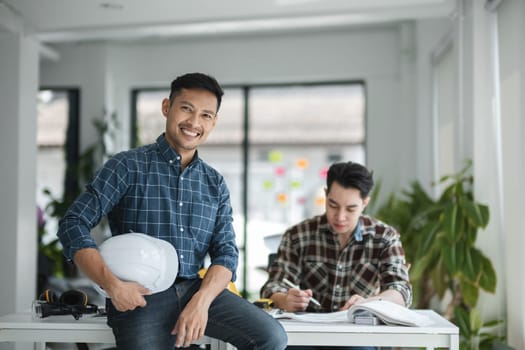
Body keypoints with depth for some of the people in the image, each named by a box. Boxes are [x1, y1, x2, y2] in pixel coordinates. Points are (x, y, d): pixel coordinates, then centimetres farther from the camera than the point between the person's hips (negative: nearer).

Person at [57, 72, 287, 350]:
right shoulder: (129, 166, 0)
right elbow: (73, 225, -5)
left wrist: (201, 301, -13)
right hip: (140, 297, -4)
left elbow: (226, 251, 6)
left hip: (197, 290, 4)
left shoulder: (215, 183, 13)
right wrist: (112, 285, -18)